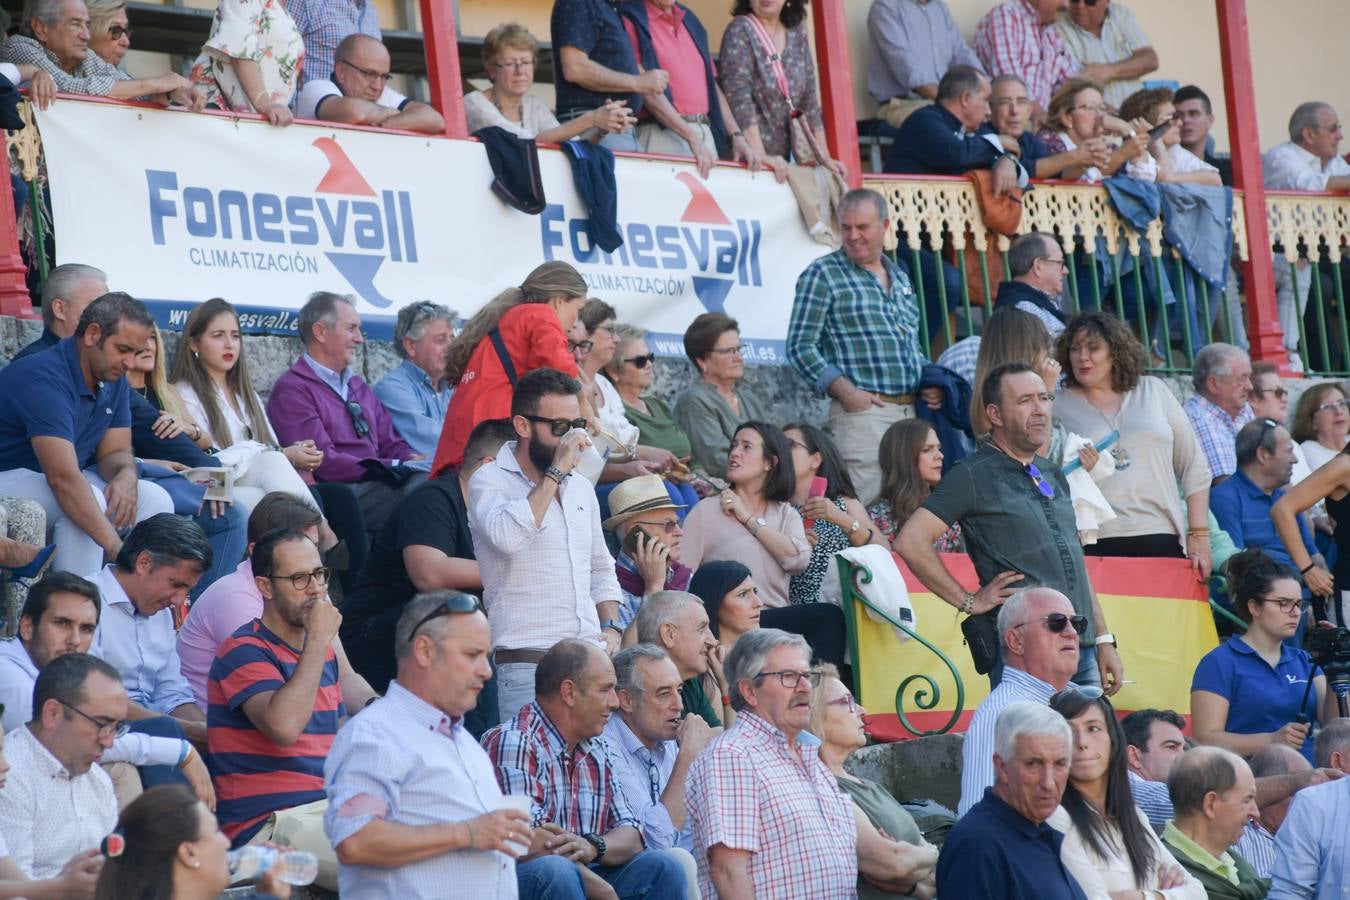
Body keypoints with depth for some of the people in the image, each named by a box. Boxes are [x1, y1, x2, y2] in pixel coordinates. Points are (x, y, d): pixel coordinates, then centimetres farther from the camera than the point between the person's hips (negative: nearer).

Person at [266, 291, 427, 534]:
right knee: (419, 487, -34)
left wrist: (413, 461, -2)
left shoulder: (359, 387, 28)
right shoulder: (292, 390, -1)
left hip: (376, 484, 8)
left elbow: (391, 444, 23)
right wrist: (394, 468, -15)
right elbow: (325, 462, -11)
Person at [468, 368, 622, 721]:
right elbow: (508, 536, -24)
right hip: (527, 663, -6)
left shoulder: (581, 488, 19)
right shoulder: (490, 481, -2)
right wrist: (556, 472, -16)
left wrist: (611, 629, 12)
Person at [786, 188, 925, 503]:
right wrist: (844, 389, -16)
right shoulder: (822, 275, 0)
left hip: (912, 409, 7)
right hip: (863, 410, -6)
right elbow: (800, 346, -5)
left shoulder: (900, 278, 20)